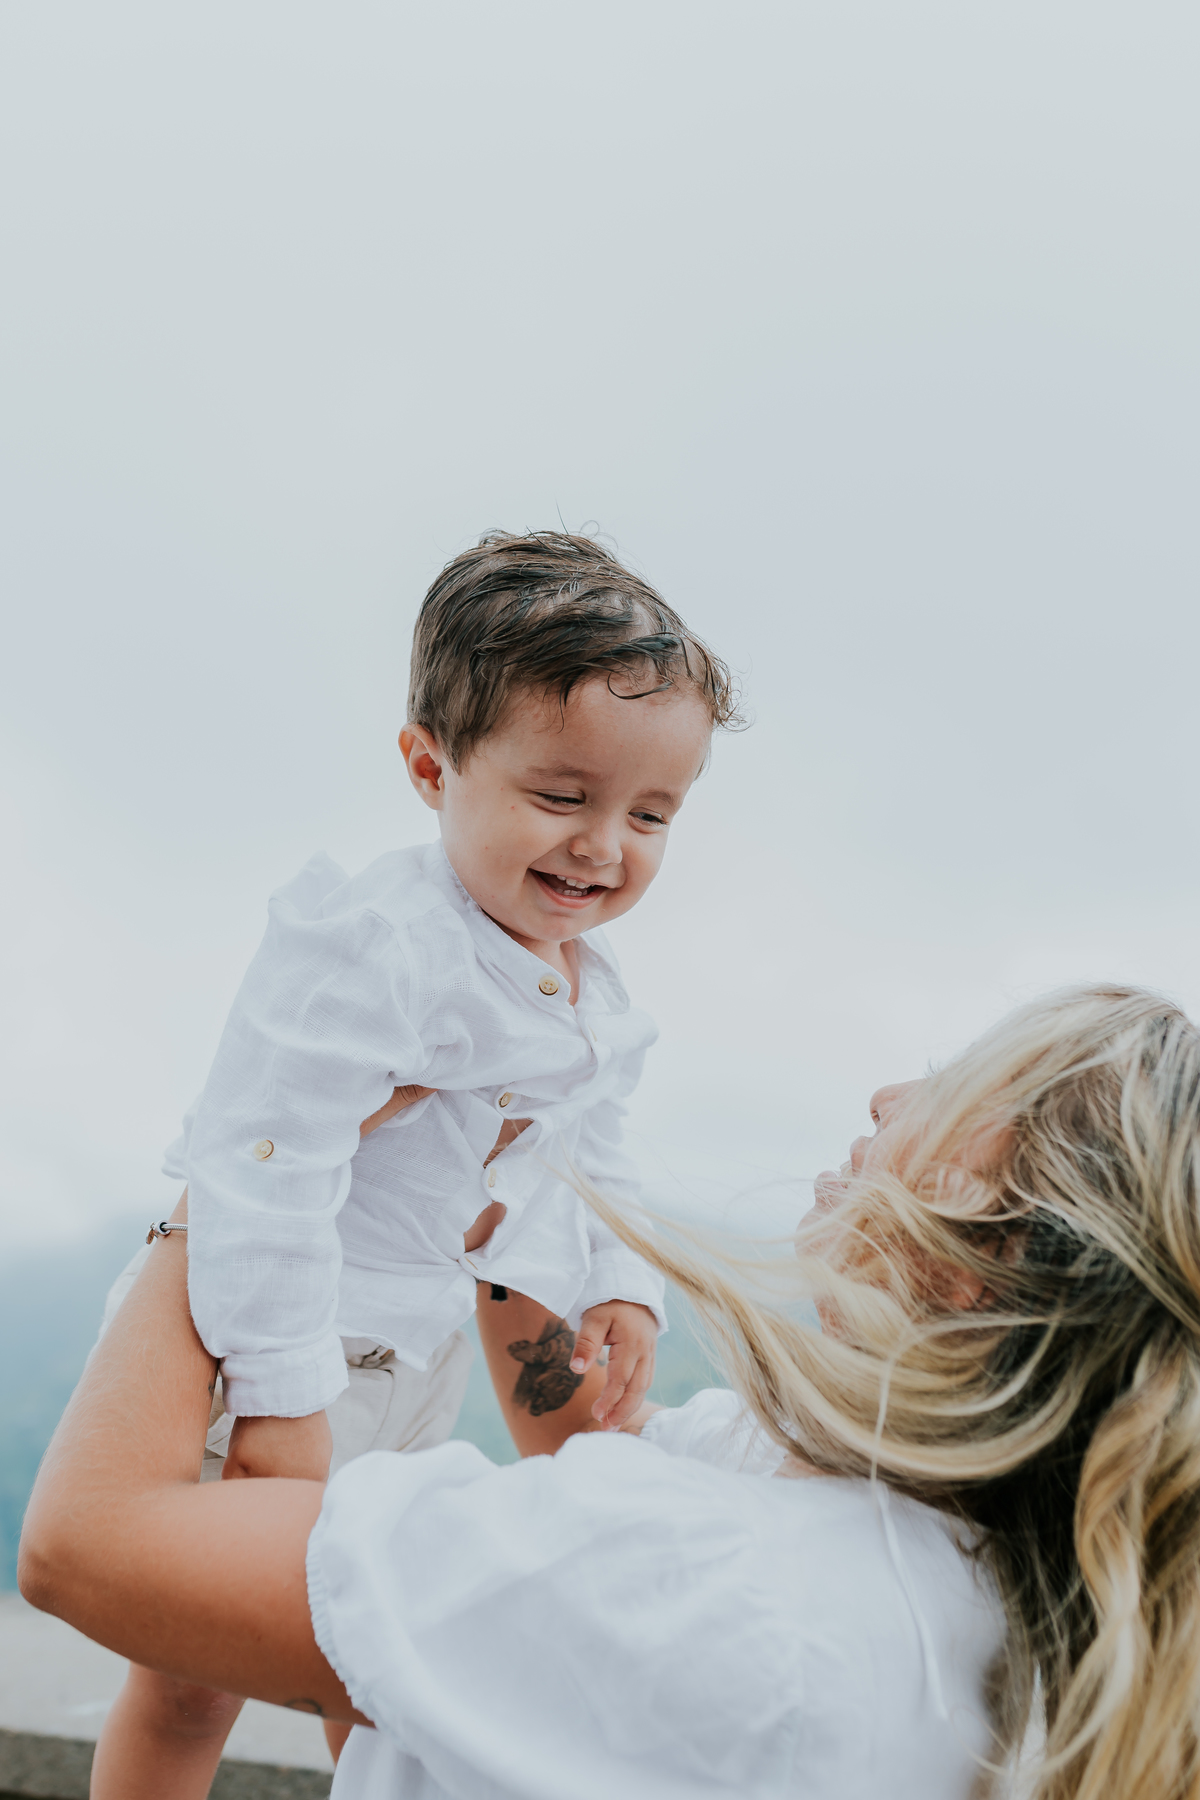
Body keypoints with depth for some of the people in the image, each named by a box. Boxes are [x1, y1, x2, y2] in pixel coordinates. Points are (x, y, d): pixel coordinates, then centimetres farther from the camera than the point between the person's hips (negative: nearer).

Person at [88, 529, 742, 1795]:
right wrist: (280, 1385, -30)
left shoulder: (595, 999, 0)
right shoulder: (369, 945, -30)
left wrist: (622, 1289, 2)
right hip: (265, 1349, -8)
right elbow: (266, 1163, -32)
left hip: (420, 1361, 8)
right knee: (193, 1680, 8)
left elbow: (590, 1164, 14)